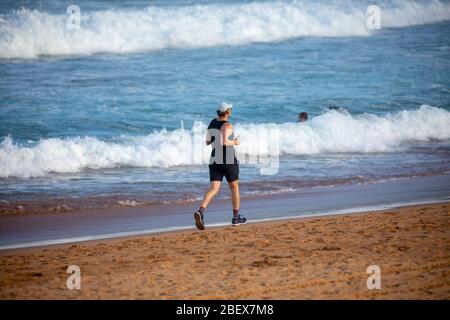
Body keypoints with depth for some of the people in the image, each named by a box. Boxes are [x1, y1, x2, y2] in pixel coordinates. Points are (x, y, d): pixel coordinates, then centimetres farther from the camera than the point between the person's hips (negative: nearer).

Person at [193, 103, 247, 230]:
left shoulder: (212, 122, 10)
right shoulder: (227, 125, -14)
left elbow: (208, 141, 18)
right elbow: (224, 142, -28)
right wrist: (234, 142, -10)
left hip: (214, 160, 6)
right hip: (228, 160, -6)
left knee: (213, 189, -5)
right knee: (234, 188, 15)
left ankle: (200, 212, -30)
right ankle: (236, 217, 24)